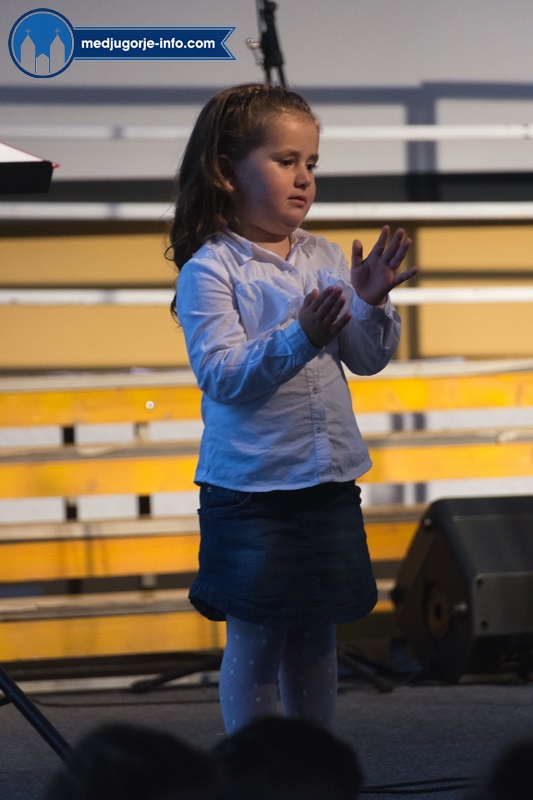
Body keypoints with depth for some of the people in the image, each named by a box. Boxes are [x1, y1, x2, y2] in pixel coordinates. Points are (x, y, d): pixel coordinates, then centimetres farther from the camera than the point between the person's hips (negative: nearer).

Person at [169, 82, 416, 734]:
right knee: (254, 643, 3)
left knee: (316, 639, 15)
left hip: (327, 480, 6)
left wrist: (371, 305, -11)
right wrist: (302, 337, -31)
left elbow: (368, 359, 8)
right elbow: (220, 374, -20)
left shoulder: (324, 259, 6)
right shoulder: (210, 269, -11)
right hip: (249, 487, -5)